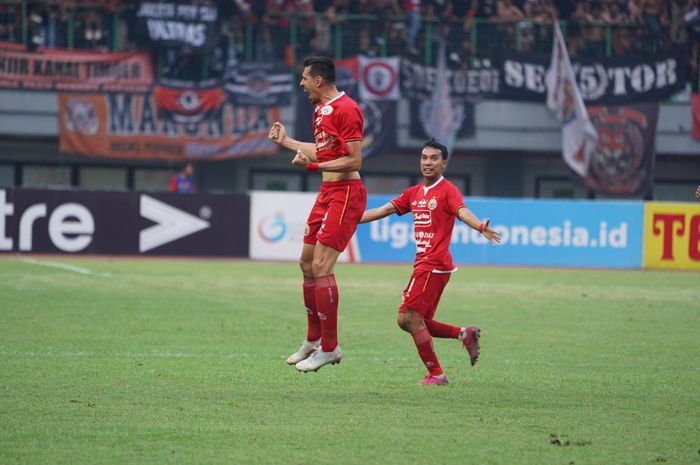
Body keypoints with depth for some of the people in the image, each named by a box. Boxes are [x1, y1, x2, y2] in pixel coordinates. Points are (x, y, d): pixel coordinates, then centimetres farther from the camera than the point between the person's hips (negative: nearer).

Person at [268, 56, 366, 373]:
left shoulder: (345, 109, -16)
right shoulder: (320, 109, 14)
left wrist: (312, 166, -22)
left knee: (321, 266, -14)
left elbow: (354, 160, -20)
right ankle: (313, 340, 25)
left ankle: (329, 348, -9)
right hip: (327, 192, 10)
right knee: (307, 263, 13)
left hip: (345, 193, -10)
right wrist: (286, 142, 32)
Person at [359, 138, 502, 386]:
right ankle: (465, 334, 15)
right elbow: (385, 210, 19)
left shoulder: (448, 190, -8)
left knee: (409, 317, -10)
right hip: (423, 264, 8)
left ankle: (435, 374, -3)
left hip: (434, 264, -8)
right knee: (411, 320, 8)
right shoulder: (414, 193, 15)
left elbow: (462, 211, -25)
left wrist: (481, 227, -46)